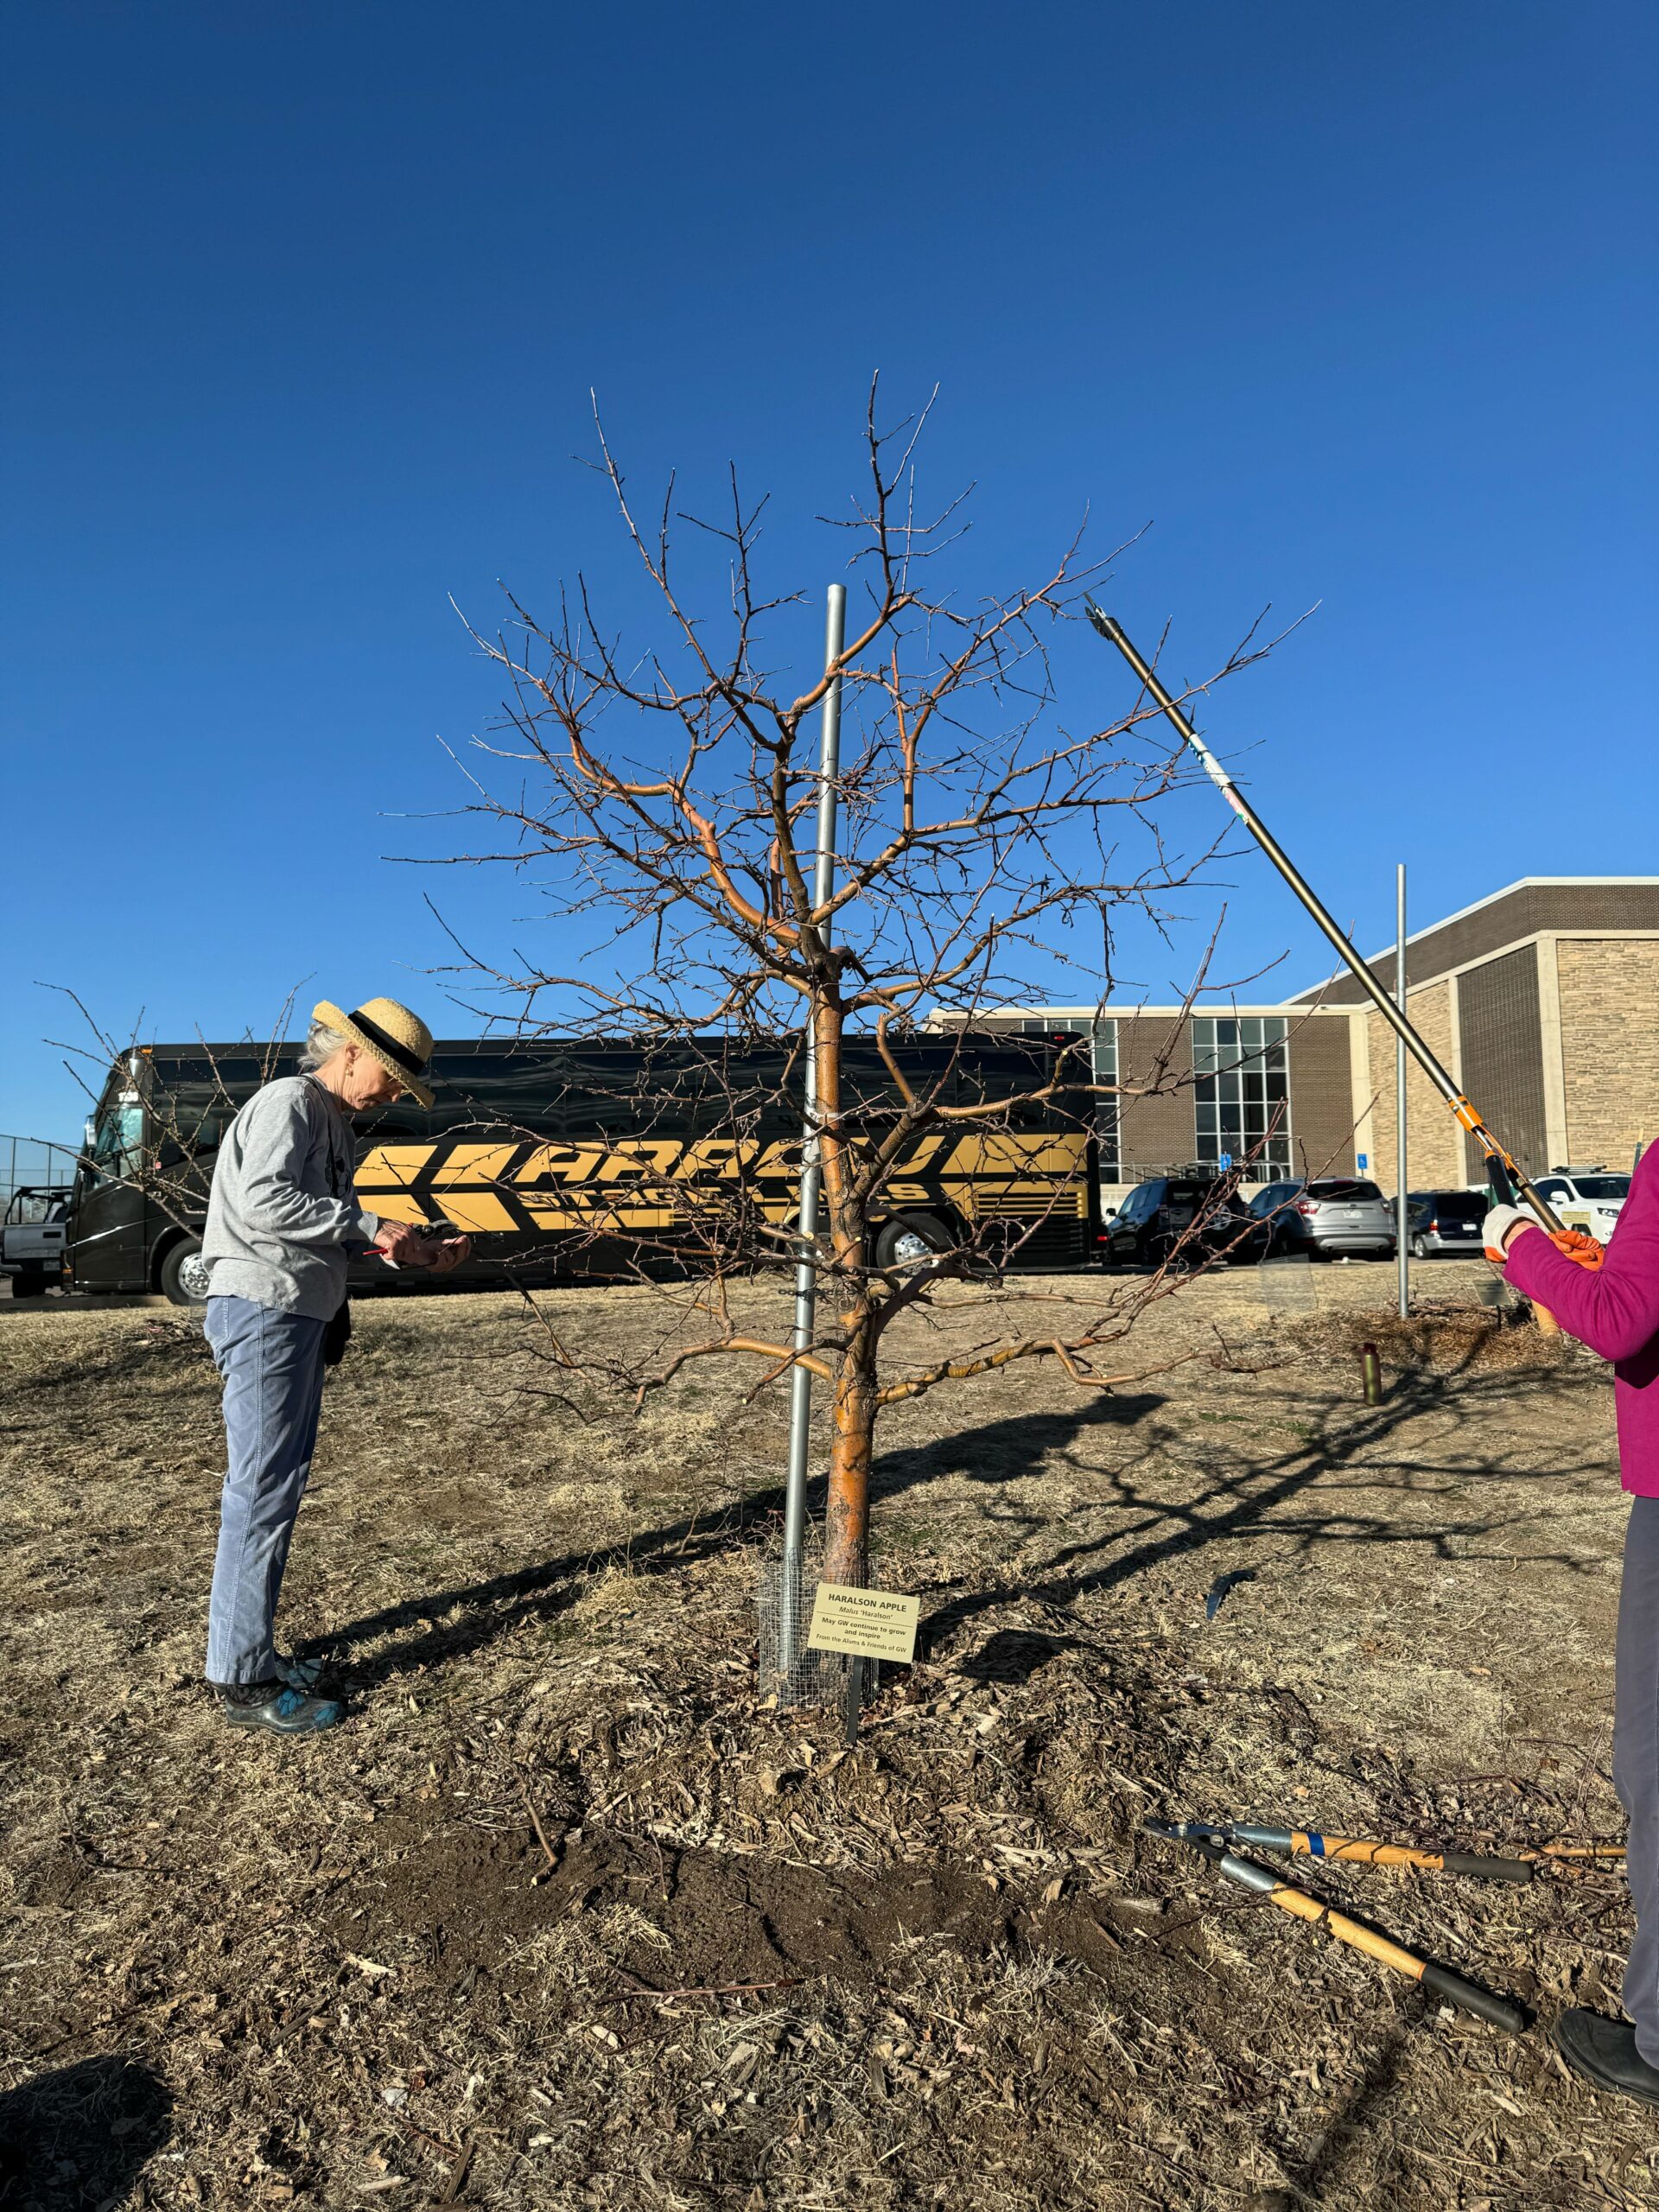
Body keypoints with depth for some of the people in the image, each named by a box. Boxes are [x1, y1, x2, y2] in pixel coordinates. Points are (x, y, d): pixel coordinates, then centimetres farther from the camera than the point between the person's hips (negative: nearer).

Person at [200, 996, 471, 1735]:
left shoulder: (334, 1121, 19)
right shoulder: (288, 1103, -11)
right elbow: (262, 1202, -24)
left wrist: (418, 1253, 7)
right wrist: (369, 1225, -20)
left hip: (299, 1318, 10)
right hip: (262, 1311, -10)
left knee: (279, 1486, 14)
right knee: (262, 1490, -7)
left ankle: (250, 1654, 24)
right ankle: (241, 1681, 1)